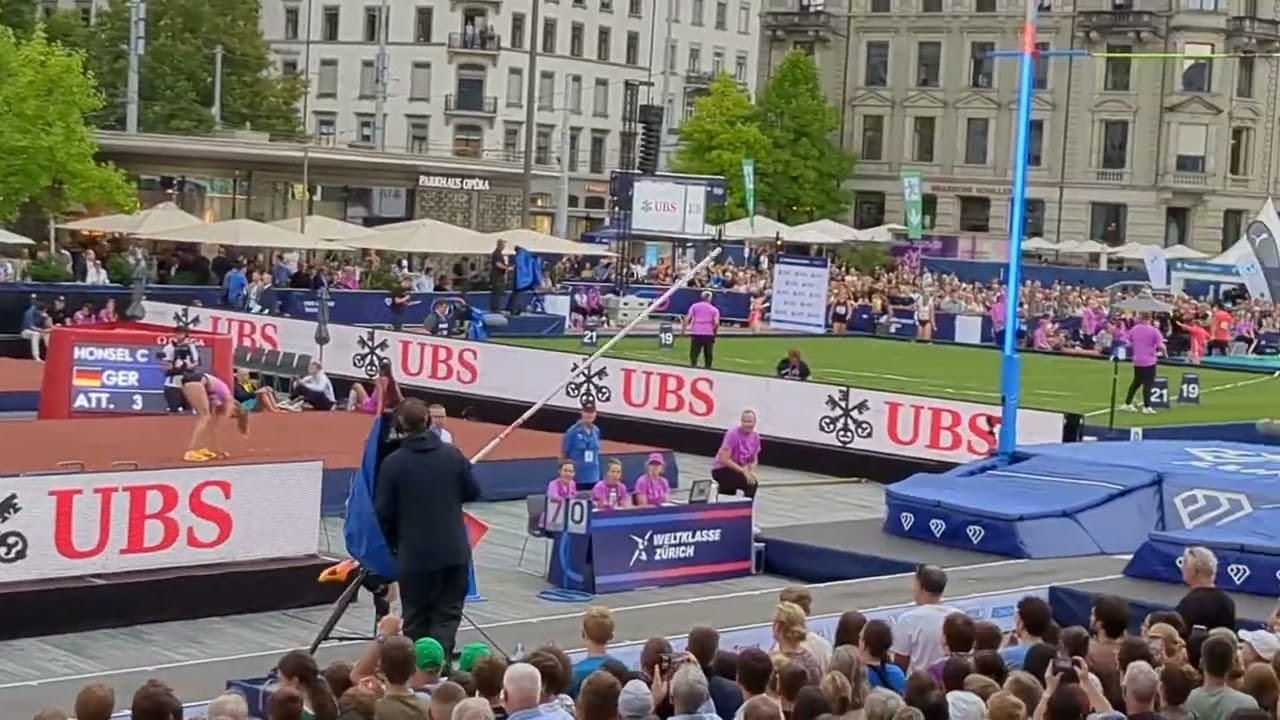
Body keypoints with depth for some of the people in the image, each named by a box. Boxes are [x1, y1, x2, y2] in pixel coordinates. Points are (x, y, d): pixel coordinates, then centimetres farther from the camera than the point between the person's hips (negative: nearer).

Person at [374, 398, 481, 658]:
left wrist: (394, 543, 11)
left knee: (416, 619, 10)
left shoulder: (393, 463, -10)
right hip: (454, 550, 2)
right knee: (448, 614, 7)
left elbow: (383, 511, -6)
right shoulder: (452, 454, -2)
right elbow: (473, 493, 6)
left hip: (415, 553, -2)